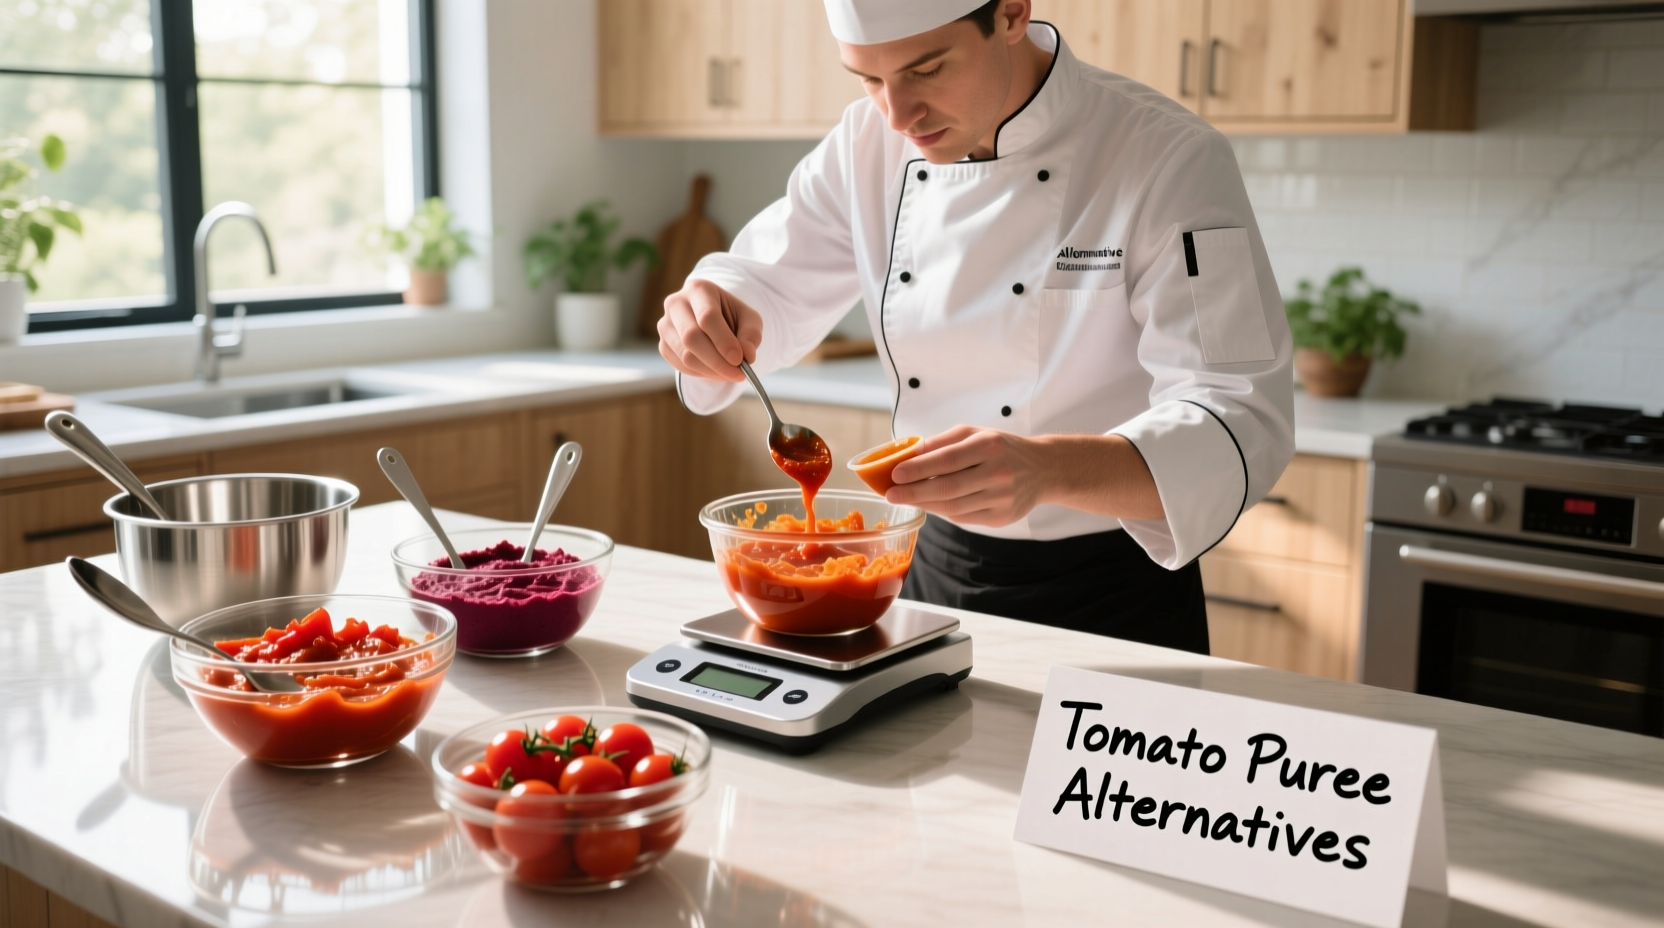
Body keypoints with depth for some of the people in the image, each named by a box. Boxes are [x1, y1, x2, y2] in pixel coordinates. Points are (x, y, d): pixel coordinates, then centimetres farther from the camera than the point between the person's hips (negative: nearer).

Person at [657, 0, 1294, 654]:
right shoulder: (871, 144, -5)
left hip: (1110, 600, -5)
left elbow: (1243, 426, -29)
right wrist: (711, 322, -20)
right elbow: (768, 285, 5)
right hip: (933, 569, 5)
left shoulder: (1174, 160, -22)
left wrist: (1047, 469, -47)